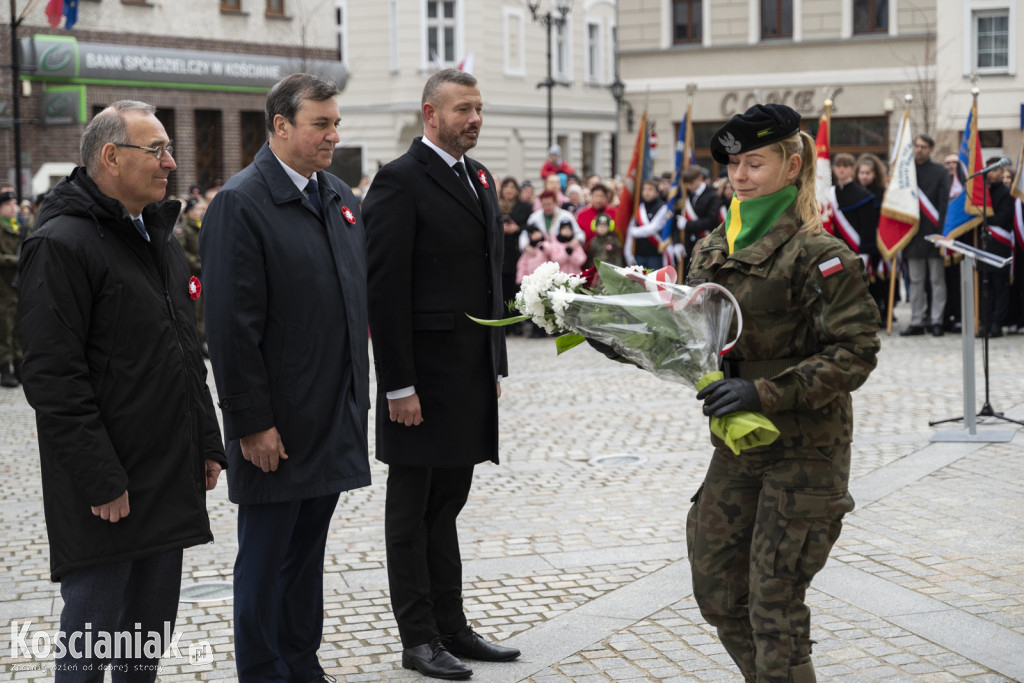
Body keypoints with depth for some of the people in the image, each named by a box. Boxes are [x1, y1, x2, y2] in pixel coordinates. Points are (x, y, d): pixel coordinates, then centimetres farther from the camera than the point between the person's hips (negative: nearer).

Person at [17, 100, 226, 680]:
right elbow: (54, 377, -19)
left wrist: (207, 444, 16)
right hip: (106, 492, -8)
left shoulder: (161, 239, 16)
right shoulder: (61, 244, -14)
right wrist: (101, 481, -21)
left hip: (171, 481, 8)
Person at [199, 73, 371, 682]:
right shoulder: (241, 203, -14)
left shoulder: (341, 197, 12)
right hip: (277, 426, -7)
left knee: (309, 549, 17)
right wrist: (252, 422, -18)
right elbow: (232, 326, -17)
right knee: (266, 558, 4)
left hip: (336, 419, 8)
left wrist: (358, 397, 15)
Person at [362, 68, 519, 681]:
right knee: (414, 509, 4)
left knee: (447, 504, 16)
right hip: (425, 375, -8)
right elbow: (386, 291, -16)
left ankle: (451, 626, 25)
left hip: (473, 372, 8)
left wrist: (497, 364, 15)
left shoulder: (479, 178, 14)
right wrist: (399, 385, -19)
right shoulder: (400, 181, -12)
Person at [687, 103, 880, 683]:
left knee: (773, 604, -5)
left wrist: (764, 392, -24)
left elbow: (856, 353, -18)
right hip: (737, 445, 7)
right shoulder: (714, 249, 8)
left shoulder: (818, 254, -14)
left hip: (804, 448, -7)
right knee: (717, 589, 11)